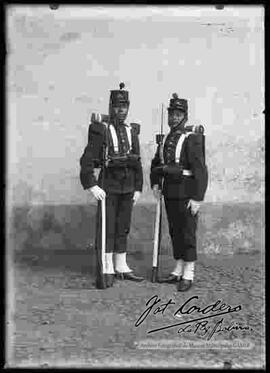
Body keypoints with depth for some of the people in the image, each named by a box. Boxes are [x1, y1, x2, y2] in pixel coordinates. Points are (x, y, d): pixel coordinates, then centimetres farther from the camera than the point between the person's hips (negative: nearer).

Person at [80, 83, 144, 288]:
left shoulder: (132, 131, 9)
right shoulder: (101, 131, -7)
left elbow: (137, 162, 13)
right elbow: (87, 161, -13)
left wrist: (138, 188, 9)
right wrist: (92, 186, -22)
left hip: (127, 188, 5)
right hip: (108, 186, -5)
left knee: (123, 228, 11)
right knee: (107, 228, 0)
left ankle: (121, 267, 21)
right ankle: (107, 270, 8)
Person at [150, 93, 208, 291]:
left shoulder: (192, 138, -12)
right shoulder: (167, 139, 11)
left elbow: (200, 169, -18)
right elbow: (156, 163, 23)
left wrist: (197, 198, -21)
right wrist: (155, 184, 8)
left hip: (187, 194, -7)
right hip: (169, 193, 8)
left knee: (187, 233, -2)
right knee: (175, 232, 12)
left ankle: (188, 276, 7)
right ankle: (178, 271, 22)